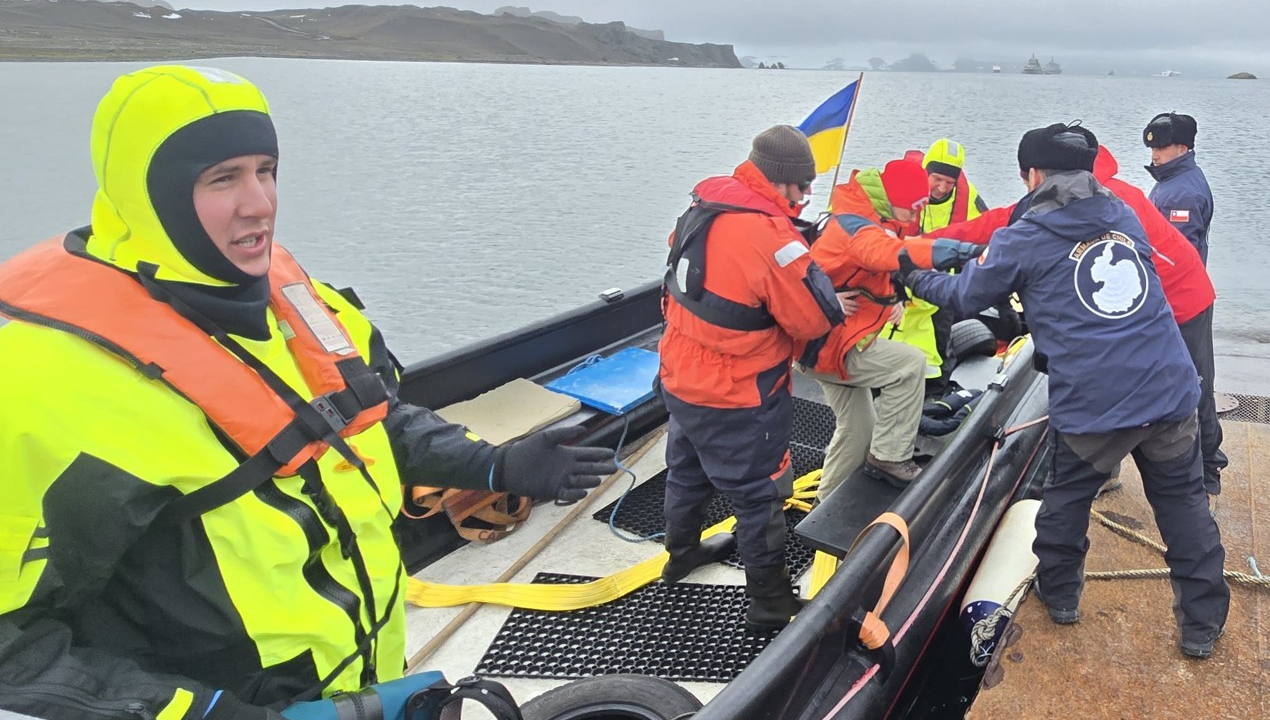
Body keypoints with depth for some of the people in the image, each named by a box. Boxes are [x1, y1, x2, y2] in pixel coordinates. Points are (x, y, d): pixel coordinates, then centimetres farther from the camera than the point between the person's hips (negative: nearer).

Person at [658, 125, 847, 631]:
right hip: (737, 403, -8)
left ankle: (682, 552, 52)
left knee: (688, 472, 28)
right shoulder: (772, 236, -28)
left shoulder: (705, 204, -3)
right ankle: (770, 603, 24)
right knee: (759, 495, 9)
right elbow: (816, 320, -21)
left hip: (680, 380, 8)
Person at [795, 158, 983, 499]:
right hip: (827, 344, -11)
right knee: (910, 363, -19)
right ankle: (889, 457, -9)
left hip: (826, 342, 11)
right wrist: (962, 251, -58)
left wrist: (893, 298, -4)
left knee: (858, 428, 17)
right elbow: (894, 252, -45)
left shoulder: (872, 221, 9)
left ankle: (828, 502, 31)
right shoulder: (855, 227, -24)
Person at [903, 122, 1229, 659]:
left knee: (1067, 497, 20)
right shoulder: (1124, 217, 13)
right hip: (1171, 392, 4)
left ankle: (1059, 594, 36)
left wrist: (916, 279, 29)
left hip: (1091, 406, -3)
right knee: (1182, 500, 16)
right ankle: (1203, 623, 21)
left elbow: (965, 296, 10)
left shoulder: (1024, 240, -2)